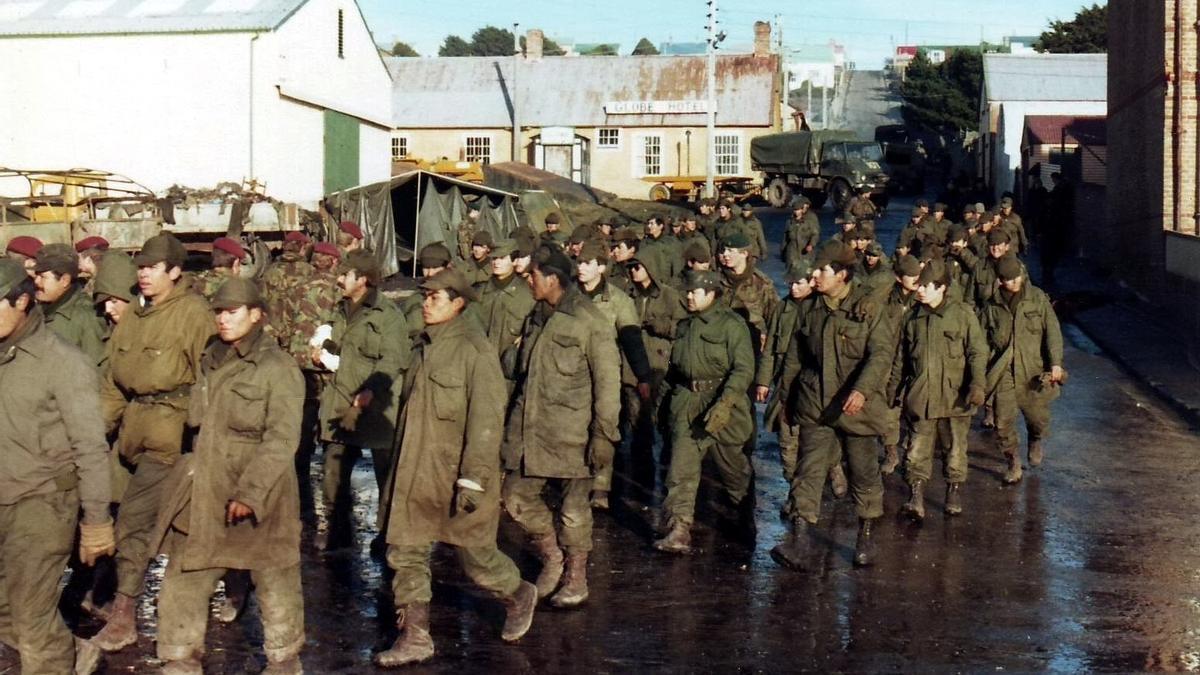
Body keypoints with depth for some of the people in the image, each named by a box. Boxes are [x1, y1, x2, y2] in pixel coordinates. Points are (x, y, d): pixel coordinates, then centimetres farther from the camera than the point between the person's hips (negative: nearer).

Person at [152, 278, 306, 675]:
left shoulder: (278, 368, -10)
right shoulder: (212, 362, 12)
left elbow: (282, 440, -16)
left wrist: (250, 492, -22)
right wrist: (192, 476, 15)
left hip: (260, 497, -6)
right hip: (204, 494, 6)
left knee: (274, 584, 8)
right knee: (182, 583, 5)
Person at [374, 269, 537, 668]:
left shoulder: (475, 350, -14)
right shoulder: (425, 348, 11)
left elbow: (486, 419, -18)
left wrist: (472, 480, -21)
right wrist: (397, 471, 20)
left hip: (457, 476, -7)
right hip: (416, 477, 7)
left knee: (475, 554, 6)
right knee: (405, 554, 4)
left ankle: (519, 595, 34)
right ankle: (414, 639, 13)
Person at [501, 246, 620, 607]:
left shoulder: (590, 322, -11)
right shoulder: (537, 318, 13)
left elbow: (607, 381, -12)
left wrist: (604, 434, -15)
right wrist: (514, 420, 23)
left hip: (570, 433, -7)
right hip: (529, 428, 7)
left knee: (573, 509, 2)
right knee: (517, 497, 6)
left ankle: (576, 578, 18)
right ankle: (551, 556, 26)